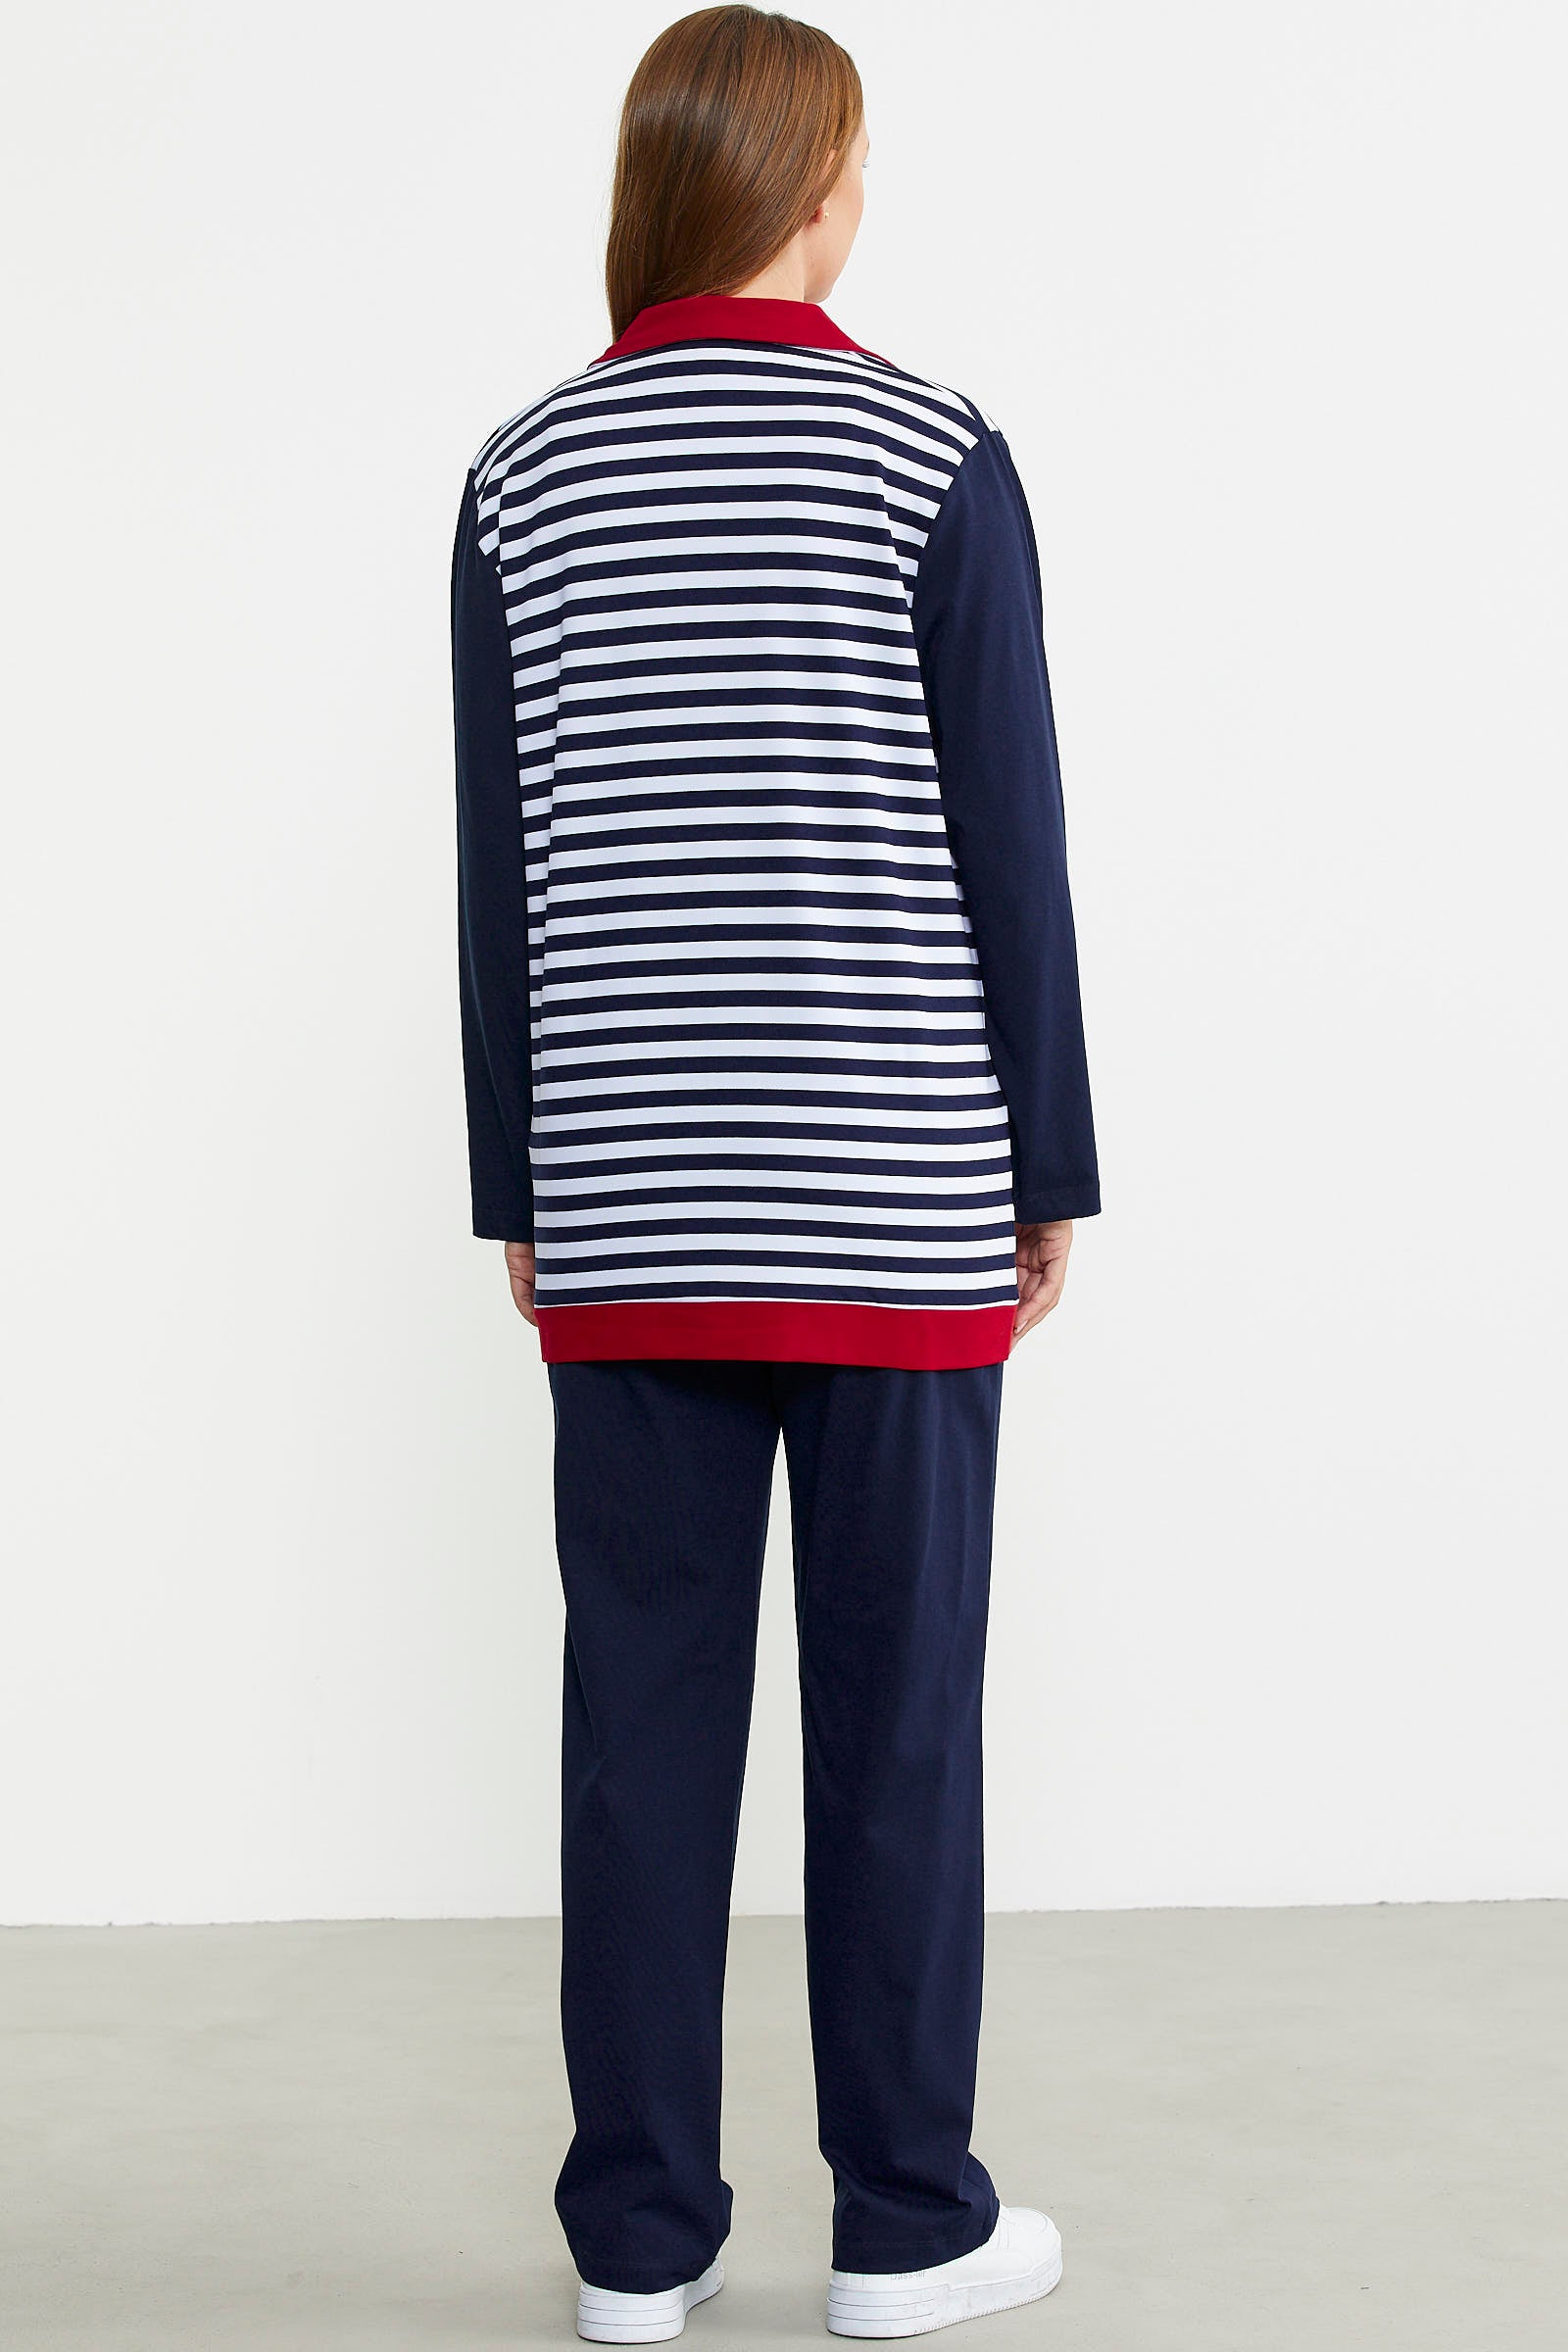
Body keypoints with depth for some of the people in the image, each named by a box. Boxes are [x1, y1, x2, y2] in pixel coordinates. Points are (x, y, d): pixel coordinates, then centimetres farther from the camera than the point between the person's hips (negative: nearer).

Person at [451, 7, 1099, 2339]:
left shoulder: (521, 481, 4)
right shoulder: (936, 459, -5)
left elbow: (499, 878, 4)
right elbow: (1009, 852, -6)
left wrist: (521, 1190, 12)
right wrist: (1050, 1175, 2)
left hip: (627, 1209, 3)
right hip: (892, 1204, -3)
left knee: (646, 1711, 8)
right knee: (897, 1709, 6)